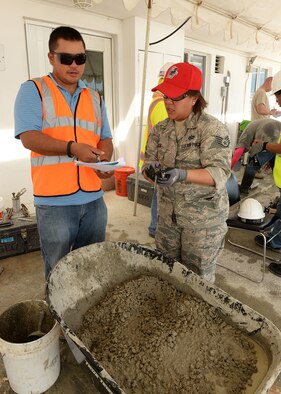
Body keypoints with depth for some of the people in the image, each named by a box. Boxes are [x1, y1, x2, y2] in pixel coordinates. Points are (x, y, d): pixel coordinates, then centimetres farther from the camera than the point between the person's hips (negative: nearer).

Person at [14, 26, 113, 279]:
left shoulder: (94, 97, 15)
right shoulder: (33, 90, 1)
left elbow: (105, 138, 13)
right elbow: (29, 137, -11)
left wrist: (105, 159, -10)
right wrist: (72, 148, -26)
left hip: (93, 199, 5)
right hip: (55, 201, -4)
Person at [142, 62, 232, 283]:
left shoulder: (212, 128, -13)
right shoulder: (160, 130, 5)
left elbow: (219, 173, -21)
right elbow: (148, 164, 2)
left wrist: (182, 174, -36)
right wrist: (151, 171, -22)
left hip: (203, 218, -5)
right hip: (168, 215, 6)